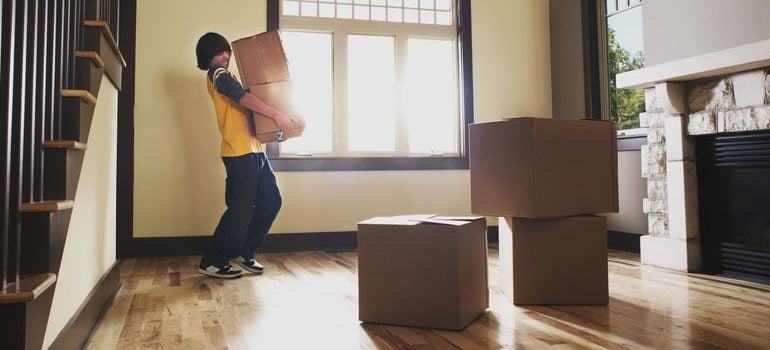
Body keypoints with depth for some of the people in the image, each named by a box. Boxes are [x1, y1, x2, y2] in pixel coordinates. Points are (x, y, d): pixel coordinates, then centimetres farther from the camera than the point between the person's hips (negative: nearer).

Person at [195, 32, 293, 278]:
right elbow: (244, 98, -21)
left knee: (271, 201, 11)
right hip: (239, 152, -10)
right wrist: (276, 115, -24)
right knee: (241, 209, -7)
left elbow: (243, 101, 27)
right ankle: (212, 262, 6)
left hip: (254, 149, 10)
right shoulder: (217, 74, -4)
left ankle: (245, 252, 21)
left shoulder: (225, 76, 26)